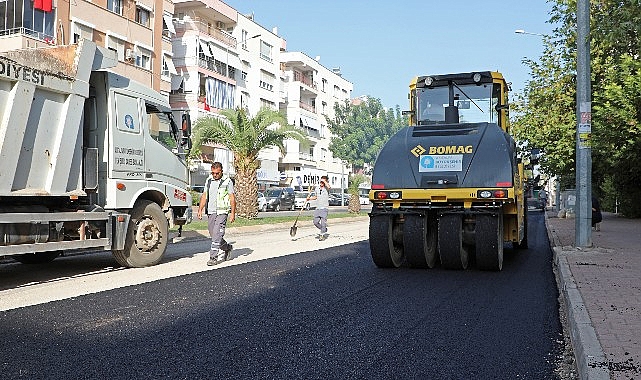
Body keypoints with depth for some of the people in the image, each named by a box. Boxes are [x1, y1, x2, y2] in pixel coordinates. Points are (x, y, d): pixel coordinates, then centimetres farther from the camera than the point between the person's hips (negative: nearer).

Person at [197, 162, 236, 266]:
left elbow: (232, 198, -4)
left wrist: (233, 213, -9)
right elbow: (204, 196, 16)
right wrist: (200, 210, 9)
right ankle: (227, 247, 33)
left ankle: (214, 257, -8)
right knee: (213, 234, 12)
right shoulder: (208, 180, 12)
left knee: (217, 235, -12)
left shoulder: (227, 181, -4)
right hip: (210, 212, 6)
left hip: (222, 212, -6)